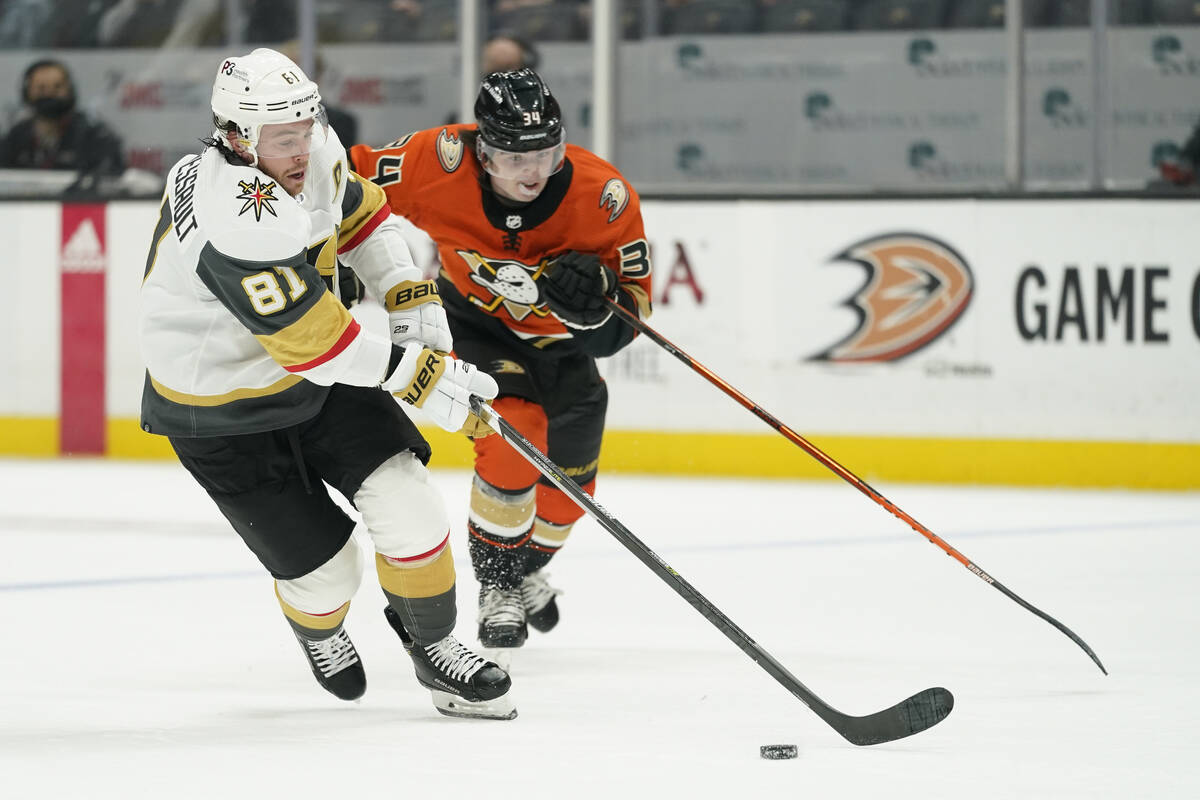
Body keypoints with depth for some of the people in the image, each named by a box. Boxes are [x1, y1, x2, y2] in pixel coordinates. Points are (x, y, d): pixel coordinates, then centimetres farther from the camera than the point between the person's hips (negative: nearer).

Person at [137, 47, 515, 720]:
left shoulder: (314, 153, -10)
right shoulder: (238, 224, -36)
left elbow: (361, 212, 12)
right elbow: (313, 340, -32)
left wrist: (412, 298, 0)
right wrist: (421, 376, -23)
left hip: (316, 376, 7)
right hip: (221, 411, -7)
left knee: (402, 495, -10)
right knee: (322, 568, -2)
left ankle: (434, 645, 9)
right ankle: (318, 629, 35)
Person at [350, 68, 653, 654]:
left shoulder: (603, 197, -30)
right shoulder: (443, 164, -32)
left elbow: (633, 304, -23)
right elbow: (353, 182, -17)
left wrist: (594, 296, -43)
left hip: (558, 340, 3)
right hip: (472, 319, -3)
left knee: (569, 484, 10)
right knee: (516, 430, -27)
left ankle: (525, 568, 44)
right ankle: (498, 586, -7)